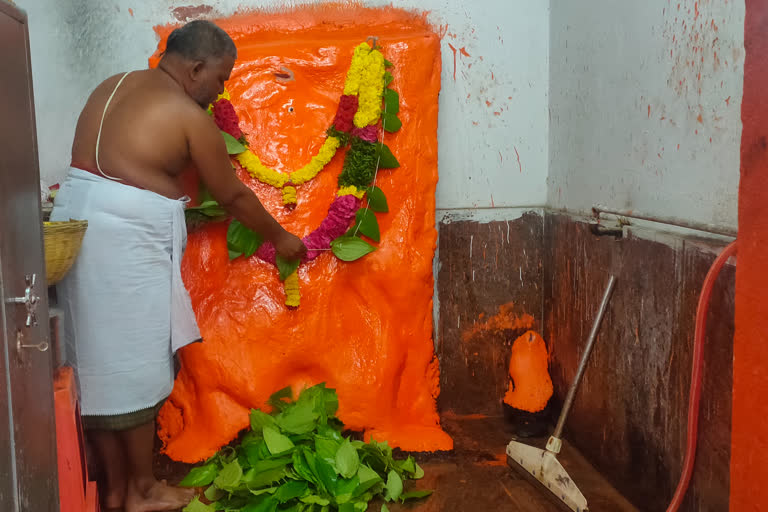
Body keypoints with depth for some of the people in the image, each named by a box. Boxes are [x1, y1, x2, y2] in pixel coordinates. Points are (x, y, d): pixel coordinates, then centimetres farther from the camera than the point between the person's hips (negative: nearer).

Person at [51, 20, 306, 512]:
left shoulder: (114, 86, 16)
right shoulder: (190, 116, -7)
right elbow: (233, 195, 0)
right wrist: (279, 237, 14)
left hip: (75, 223, 9)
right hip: (126, 240, -8)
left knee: (99, 362, 13)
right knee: (134, 366, 4)